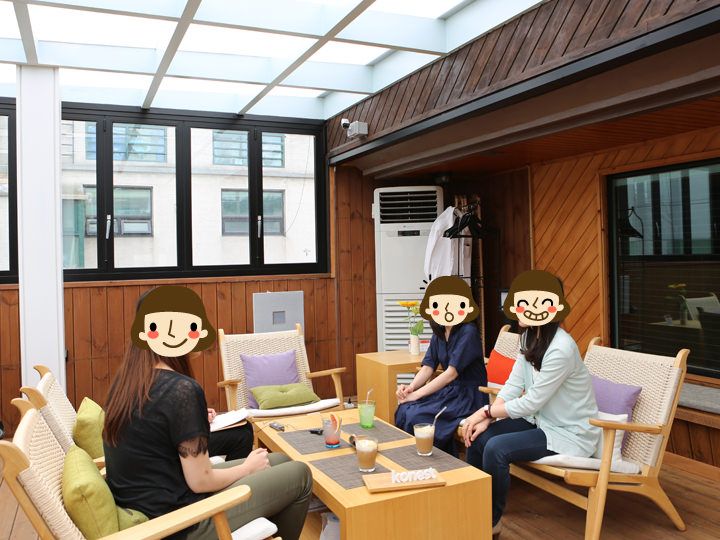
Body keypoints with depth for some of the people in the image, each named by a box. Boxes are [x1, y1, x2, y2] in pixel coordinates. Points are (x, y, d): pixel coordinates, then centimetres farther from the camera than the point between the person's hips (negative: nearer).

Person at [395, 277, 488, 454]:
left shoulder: (468, 332, -17)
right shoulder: (438, 334, 6)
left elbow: (451, 373, -23)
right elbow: (428, 367, 1)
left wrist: (416, 394, -24)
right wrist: (410, 388, -20)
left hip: (469, 395, -7)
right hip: (449, 391, 7)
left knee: (417, 416, -24)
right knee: (404, 410, -16)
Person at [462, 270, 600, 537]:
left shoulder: (561, 349, -29)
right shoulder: (531, 338, 0)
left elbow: (531, 403, -25)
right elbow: (513, 385, -2)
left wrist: (486, 411, -15)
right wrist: (486, 418, -14)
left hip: (569, 434, -8)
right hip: (540, 421, 8)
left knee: (496, 448, -24)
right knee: (477, 436, -7)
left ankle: (491, 521, -1)